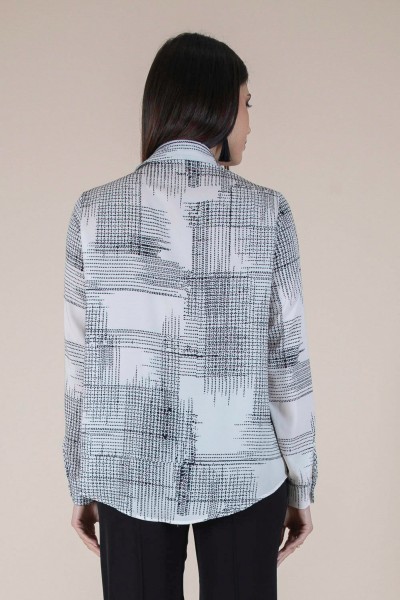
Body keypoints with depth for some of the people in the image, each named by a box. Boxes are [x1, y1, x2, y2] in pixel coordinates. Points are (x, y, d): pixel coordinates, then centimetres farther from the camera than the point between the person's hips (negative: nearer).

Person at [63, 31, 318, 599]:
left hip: (130, 472, 2)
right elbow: (286, 360, -6)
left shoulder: (94, 210, -5)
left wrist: (82, 483, 8)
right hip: (240, 472, -1)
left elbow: (82, 361, -2)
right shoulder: (266, 211, -10)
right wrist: (302, 483, 5)